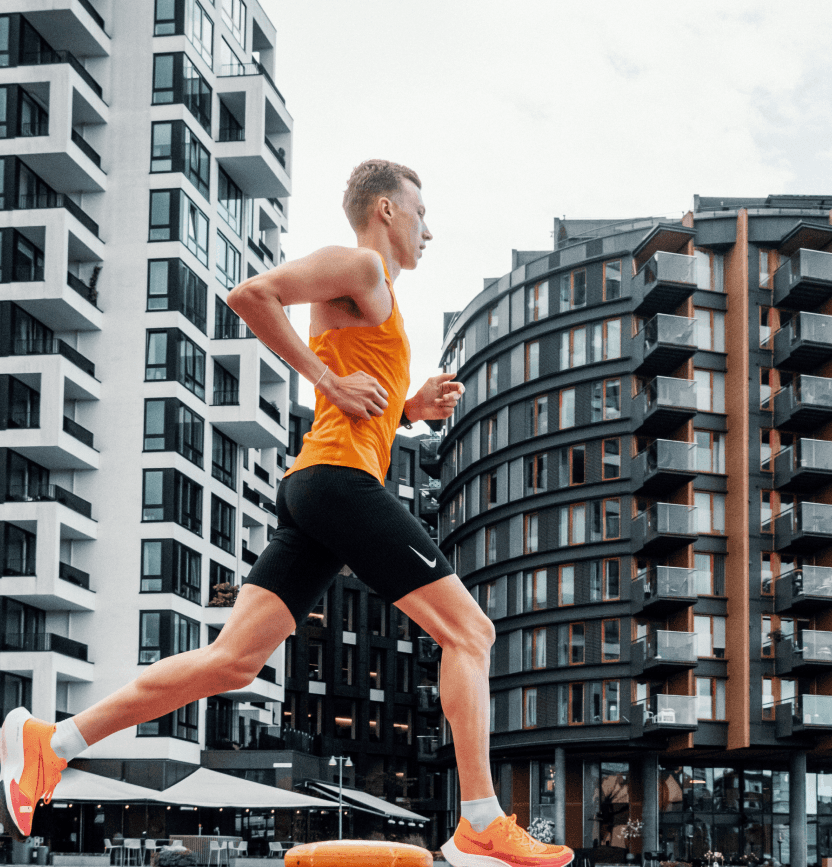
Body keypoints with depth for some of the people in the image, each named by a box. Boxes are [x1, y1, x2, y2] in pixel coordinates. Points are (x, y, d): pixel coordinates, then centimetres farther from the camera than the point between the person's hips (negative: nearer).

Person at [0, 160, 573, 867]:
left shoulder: (373, 298, 29)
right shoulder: (357, 265, -1)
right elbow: (251, 294, -16)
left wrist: (414, 407, 17)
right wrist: (329, 379, -14)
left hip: (314, 491, 10)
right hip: (341, 477, -10)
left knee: (232, 661, 2)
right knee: (469, 630, -7)